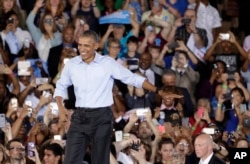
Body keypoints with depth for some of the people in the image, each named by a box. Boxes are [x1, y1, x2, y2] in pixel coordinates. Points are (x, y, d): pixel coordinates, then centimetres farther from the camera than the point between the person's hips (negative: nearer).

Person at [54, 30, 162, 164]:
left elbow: (133, 79, 1)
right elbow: (61, 87, 17)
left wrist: (158, 91, -3)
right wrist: (60, 107, -1)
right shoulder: (71, 64, 4)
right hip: (80, 116, 2)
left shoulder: (108, 63, -3)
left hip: (102, 116, -2)